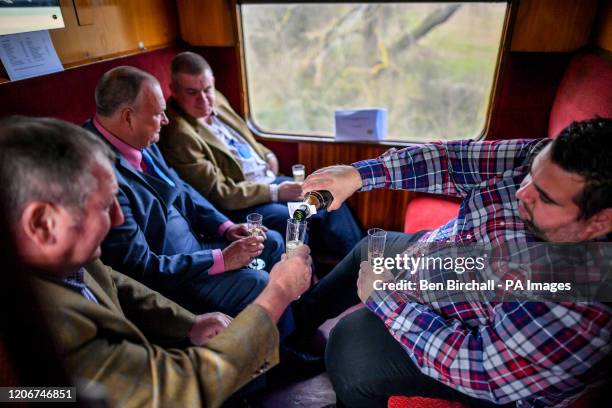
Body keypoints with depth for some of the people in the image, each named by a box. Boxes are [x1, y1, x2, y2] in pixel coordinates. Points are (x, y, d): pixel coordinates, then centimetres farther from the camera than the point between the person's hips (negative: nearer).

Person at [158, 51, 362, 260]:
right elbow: (219, 194, -22)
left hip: (268, 180, 9)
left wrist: (268, 155, 5)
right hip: (240, 204, -8)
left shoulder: (216, 100, 5)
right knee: (312, 224, -25)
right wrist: (275, 192, -22)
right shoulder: (179, 135, -20)